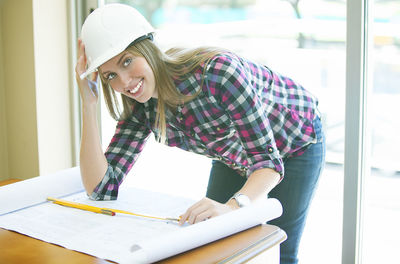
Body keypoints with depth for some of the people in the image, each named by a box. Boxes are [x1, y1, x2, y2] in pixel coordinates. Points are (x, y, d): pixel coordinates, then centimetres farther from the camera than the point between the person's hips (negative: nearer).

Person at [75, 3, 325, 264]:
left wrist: (231, 207, -56)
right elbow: (100, 188, -26)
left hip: (295, 143, -5)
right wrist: (89, 102, -31)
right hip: (235, 153, 5)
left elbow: (268, 160, -38)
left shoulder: (217, 70, -40)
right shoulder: (141, 108, -21)